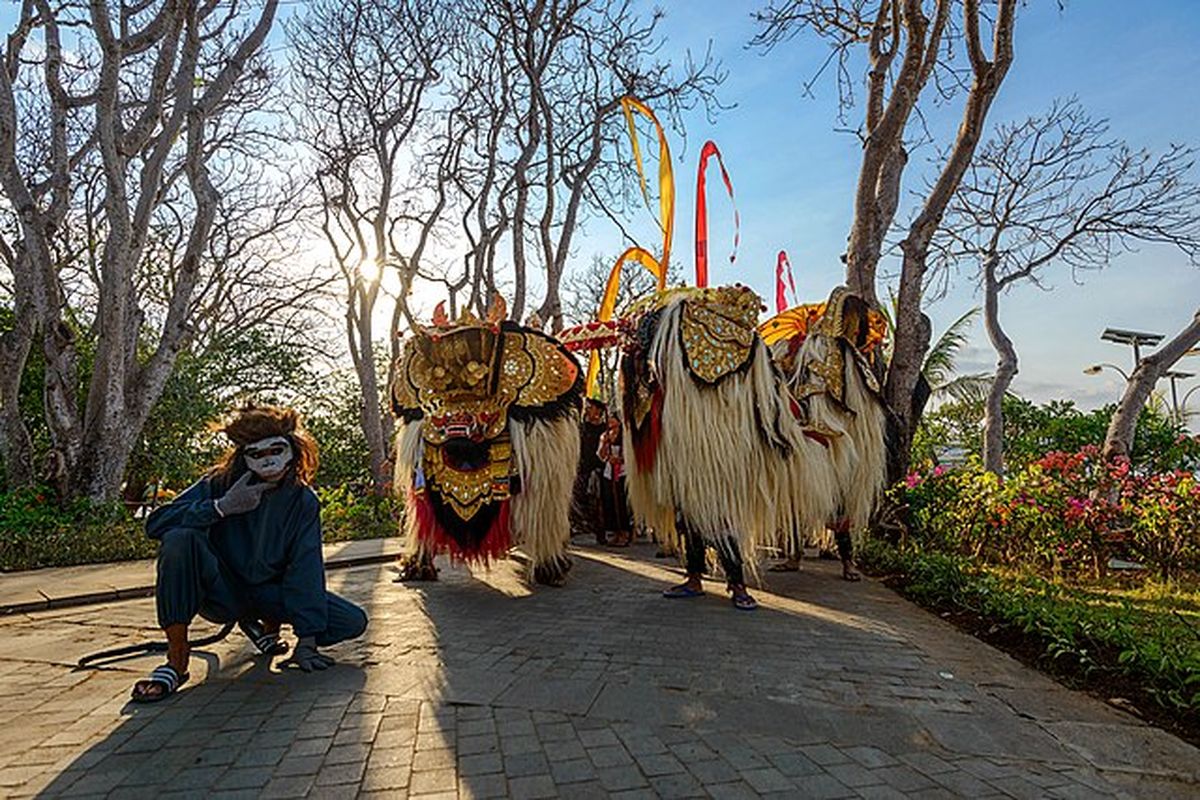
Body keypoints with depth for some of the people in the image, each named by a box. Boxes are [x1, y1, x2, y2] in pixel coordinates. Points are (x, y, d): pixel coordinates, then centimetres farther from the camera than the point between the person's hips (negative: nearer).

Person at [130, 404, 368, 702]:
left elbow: (306, 568, -15)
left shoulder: (303, 501, -9)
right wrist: (222, 507, -35)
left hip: (270, 592, 2)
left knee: (354, 622, -14)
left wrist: (307, 641, -21)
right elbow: (156, 523, -23)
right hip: (220, 593, -2)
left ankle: (264, 625, 14)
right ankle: (176, 661, -22)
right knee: (180, 539, -32)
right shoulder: (219, 484, -13)